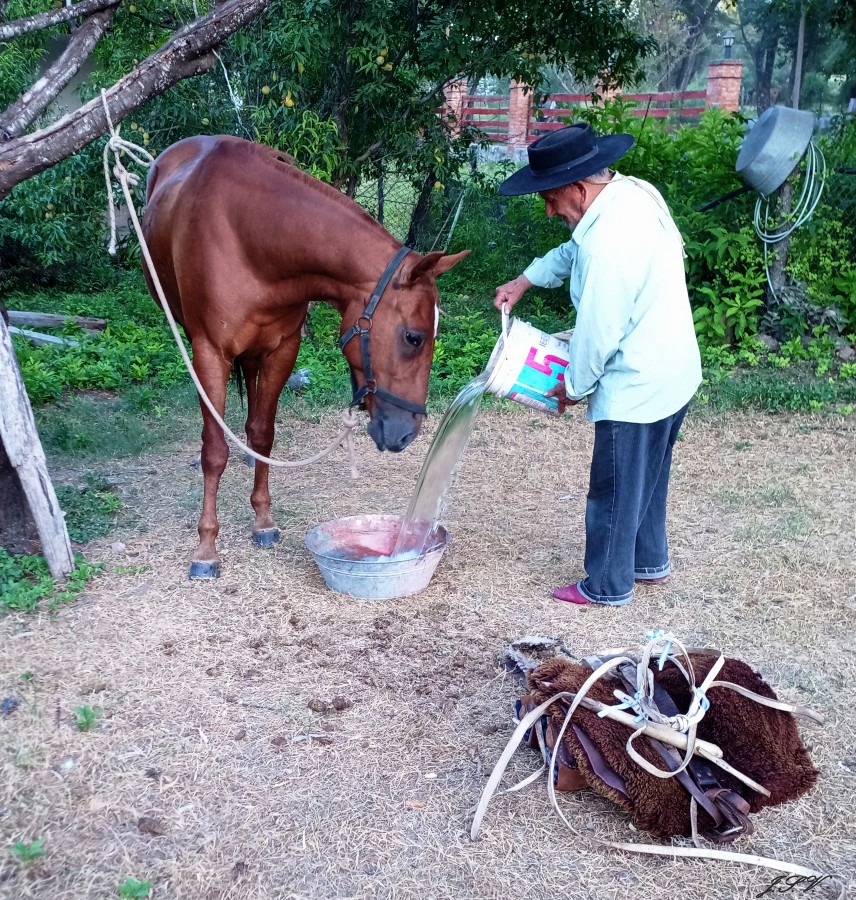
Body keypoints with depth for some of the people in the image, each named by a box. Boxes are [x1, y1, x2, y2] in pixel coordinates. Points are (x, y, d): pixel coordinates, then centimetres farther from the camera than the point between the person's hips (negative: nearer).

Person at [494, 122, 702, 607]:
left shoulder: (609, 243, -29)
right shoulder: (636, 192, 1)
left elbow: (598, 330, -22)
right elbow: (574, 249, 17)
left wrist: (574, 386, -6)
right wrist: (524, 281, 12)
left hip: (636, 388, -10)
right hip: (674, 370, 10)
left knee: (615, 489, 7)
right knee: (648, 477, 24)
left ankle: (608, 585, 23)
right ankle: (650, 561, 41)